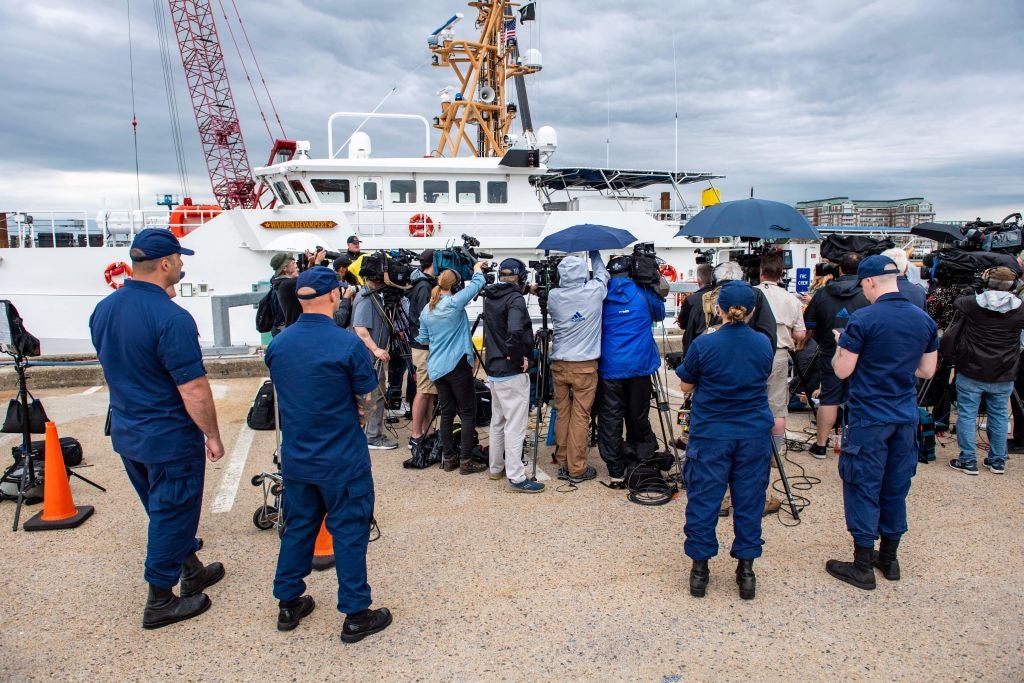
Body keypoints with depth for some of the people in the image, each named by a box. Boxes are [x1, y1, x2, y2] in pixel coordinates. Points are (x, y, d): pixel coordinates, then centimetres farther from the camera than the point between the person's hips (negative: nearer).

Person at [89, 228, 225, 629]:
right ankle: (160, 603, 22)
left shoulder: (103, 310, 1)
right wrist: (213, 436, -14)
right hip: (170, 438, -8)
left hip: (125, 432, 8)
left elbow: (111, 366, 14)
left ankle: (191, 571, 40)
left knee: (166, 510, 23)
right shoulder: (171, 318, -25)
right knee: (171, 516, 9)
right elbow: (193, 390, -23)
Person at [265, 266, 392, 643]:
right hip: (342, 460, -5)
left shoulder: (277, 344, -2)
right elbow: (366, 402, -9)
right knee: (349, 533, 7)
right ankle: (356, 615, 17)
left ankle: (288, 605, 33)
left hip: (295, 458, 5)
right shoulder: (348, 344, -18)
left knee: (298, 527, 20)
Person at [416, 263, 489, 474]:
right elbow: (477, 284, -2)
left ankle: (448, 459, 15)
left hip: (436, 368, 7)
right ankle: (465, 461, -1)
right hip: (457, 364, -7)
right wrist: (478, 268, 17)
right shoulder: (454, 303, -10)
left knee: (447, 412, 11)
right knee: (468, 412, 0)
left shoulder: (426, 310, 9)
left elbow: (423, 340, 17)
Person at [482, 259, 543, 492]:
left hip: (493, 370, 8)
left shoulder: (490, 298, 7)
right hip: (512, 373, -8)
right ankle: (516, 477, 2)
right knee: (514, 426, -3)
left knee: (497, 422, 19)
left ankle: (496, 467, 30)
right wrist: (519, 357, -19)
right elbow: (515, 331, -33)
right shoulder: (515, 298, -17)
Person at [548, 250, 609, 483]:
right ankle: (577, 469, 7)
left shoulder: (554, 296, -5)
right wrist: (594, 253, 28)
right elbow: (602, 274, 14)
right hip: (584, 365, -3)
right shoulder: (593, 292, -9)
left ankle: (563, 463, 20)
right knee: (580, 417, 2)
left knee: (562, 414, 12)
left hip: (559, 364, 3)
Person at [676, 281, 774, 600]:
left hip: (711, 434, -3)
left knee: (703, 500, 7)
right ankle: (746, 569, 21)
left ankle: (700, 568, 16)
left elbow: (686, 385, 0)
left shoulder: (703, 344, -12)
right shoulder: (764, 344, -2)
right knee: (749, 500, 12)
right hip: (754, 434, 3)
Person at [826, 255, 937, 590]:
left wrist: (841, 343, 5)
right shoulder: (924, 320, 4)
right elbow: (927, 371, 11)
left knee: (863, 488, 3)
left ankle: (862, 567, 10)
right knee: (896, 488, 16)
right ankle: (888, 559, 28)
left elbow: (842, 370, -13)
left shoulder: (863, 319, -15)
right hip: (906, 417, 6)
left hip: (869, 418, -6)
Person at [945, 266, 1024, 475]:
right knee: (999, 416, 14)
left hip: (971, 373, -2)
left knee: (967, 415, 5)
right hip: (1003, 377, 2)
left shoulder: (973, 303, -11)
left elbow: (957, 302, 9)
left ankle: (968, 461, 7)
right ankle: (997, 462, 23)